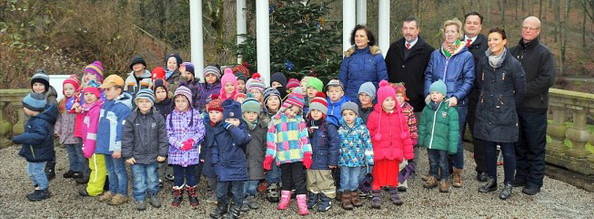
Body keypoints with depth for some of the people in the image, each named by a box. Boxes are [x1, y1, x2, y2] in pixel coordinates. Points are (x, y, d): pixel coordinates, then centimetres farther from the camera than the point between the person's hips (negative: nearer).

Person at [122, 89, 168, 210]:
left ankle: (153, 196, 32)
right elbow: (126, 137, -5)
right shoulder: (131, 118, -7)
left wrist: (162, 153, -3)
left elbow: (162, 136, -2)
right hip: (136, 156, 0)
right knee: (138, 180, 8)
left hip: (152, 156, 1)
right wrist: (128, 155, -6)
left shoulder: (158, 117, -6)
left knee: (152, 178, 13)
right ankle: (140, 199, 23)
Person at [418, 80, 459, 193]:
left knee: (443, 163, 10)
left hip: (443, 143, -4)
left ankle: (444, 180, 26)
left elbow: (453, 129, -12)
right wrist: (421, 140, 10)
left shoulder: (450, 110, -13)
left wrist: (452, 145, -13)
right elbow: (423, 125, 10)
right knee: (432, 162, 20)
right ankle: (432, 177, 36)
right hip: (430, 142, 4)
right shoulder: (427, 109, 1)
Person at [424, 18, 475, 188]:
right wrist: (429, 94, -5)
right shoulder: (436, 54, 11)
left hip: (457, 104, -3)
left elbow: (469, 80, -3)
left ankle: (457, 171, 16)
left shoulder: (466, 56, 1)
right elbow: (428, 76, 11)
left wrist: (456, 97, -16)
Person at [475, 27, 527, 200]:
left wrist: (509, 104, 8)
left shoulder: (513, 64, -10)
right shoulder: (483, 62, 4)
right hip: (485, 113, 4)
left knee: (507, 151, 1)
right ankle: (492, 181, 26)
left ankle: (508, 185, 15)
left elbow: (521, 90, -2)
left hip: (505, 114, -4)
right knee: (489, 148, 12)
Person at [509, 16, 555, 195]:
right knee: (519, 144, 13)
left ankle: (535, 182, 11)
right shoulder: (513, 51, 12)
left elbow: (547, 79, -14)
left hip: (535, 108, -5)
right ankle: (521, 176, 25)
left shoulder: (544, 53, -4)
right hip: (515, 106, 5)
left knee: (535, 147, 2)